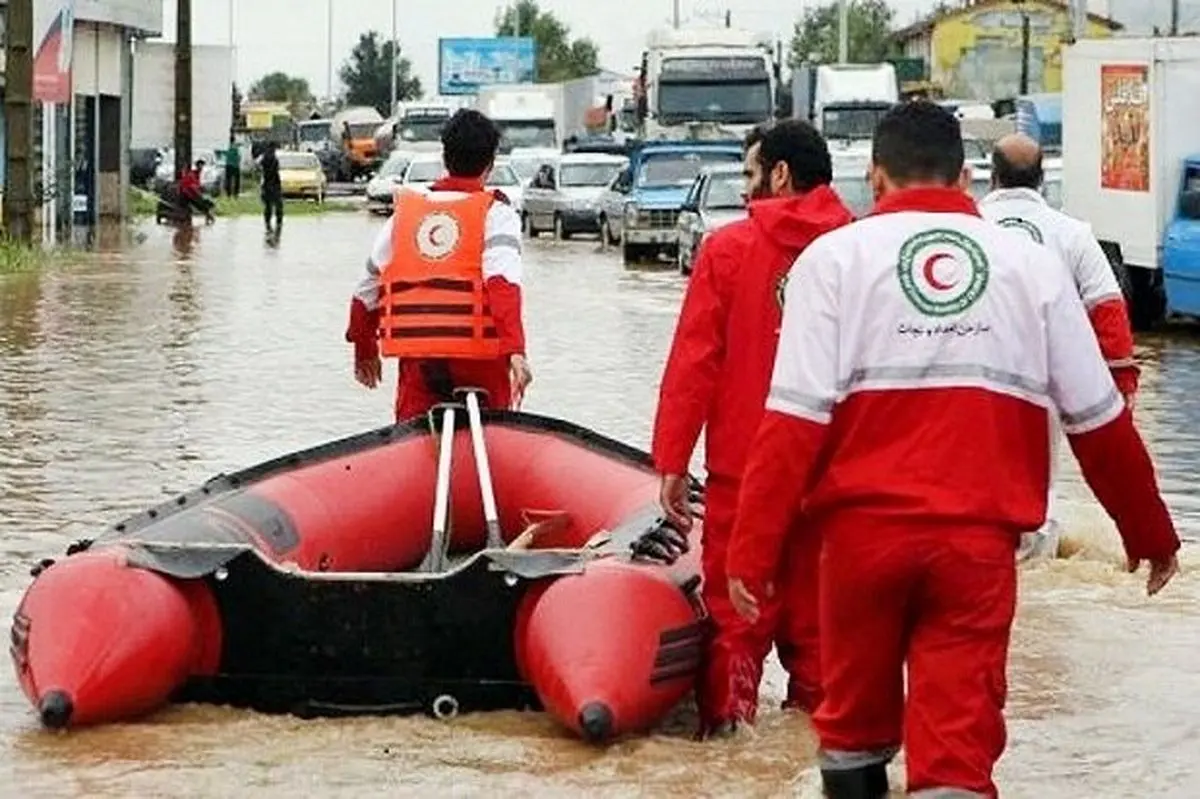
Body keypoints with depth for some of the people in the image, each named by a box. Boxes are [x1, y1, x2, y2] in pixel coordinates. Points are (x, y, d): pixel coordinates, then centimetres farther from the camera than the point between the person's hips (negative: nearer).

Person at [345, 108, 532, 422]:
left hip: (417, 360, 3)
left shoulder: (405, 211, 13)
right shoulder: (495, 213, 2)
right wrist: (515, 350, -25)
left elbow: (367, 291, 18)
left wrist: (364, 351, 32)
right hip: (478, 359, -3)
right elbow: (503, 283, -16)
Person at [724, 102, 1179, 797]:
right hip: (980, 539, 0)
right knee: (960, 736, 0)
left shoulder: (836, 256, 3)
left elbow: (795, 420, -7)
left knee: (856, 716, 19)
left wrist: (753, 552, -6)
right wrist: (1151, 533, 24)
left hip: (864, 529, 0)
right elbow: (1100, 422, 11)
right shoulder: (1032, 263, 9)